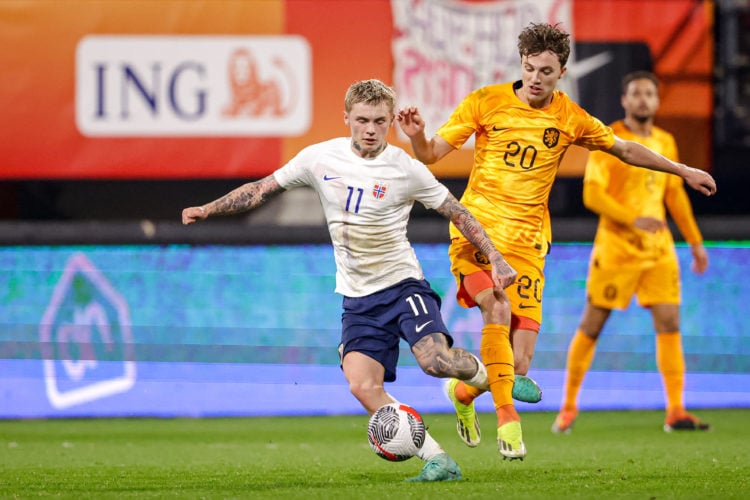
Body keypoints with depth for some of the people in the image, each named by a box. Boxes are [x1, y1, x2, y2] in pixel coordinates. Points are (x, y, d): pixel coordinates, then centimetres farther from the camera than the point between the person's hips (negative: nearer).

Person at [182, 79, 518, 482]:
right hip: (358, 297, 3)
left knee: (435, 360, -27)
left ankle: (480, 372, 9)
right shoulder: (320, 158, -1)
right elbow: (263, 189, 9)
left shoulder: (406, 170, -7)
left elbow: (457, 213, 1)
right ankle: (438, 461, -11)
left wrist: (495, 259, -5)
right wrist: (208, 210, 2)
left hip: (402, 283, -3)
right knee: (362, 386, -17)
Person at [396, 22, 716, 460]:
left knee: (519, 366, -5)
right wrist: (417, 137, -22)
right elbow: (432, 154, 0)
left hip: (527, 243, 2)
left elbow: (625, 149, 20)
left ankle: (464, 391, 28)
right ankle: (506, 416, -20)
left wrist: (682, 170, 23)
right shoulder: (486, 102, -1)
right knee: (498, 309, -31)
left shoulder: (570, 119, 5)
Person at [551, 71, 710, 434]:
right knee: (592, 325, 1)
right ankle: (569, 406, 14)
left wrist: (695, 242, 21)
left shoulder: (665, 142, 12)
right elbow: (592, 194, -14)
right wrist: (633, 219, -26)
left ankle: (676, 412, -5)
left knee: (669, 323, -6)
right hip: (616, 247, -5)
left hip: (658, 248, 5)